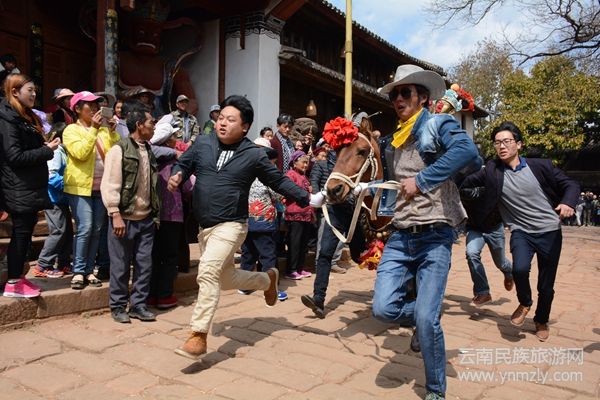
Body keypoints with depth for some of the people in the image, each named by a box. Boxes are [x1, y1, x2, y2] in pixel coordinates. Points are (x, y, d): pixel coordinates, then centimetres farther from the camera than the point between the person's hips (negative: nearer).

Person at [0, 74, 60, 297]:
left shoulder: (25, 117, 16)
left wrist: (46, 146, 5)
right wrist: (47, 151, -15)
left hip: (29, 186, 9)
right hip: (19, 188, -9)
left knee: (25, 232, 11)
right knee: (21, 233, -3)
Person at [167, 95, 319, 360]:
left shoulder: (254, 154, -5)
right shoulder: (202, 144, 4)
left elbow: (279, 181, 2)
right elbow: (183, 164, 12)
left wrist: (308, 199, -6)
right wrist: (176, 177, -12)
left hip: (230, 226, -6)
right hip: (204, 227, 6)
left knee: (208, 273, -23)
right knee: (225, 278, 17)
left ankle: (199, 336, -12)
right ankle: (267, 280, 42)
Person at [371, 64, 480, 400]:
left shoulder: (438, 125, -3)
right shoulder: (391, 142, 16)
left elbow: (467, 150, -26)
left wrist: (421, 180, -24)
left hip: (434, 237, -5)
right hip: (399, 237, 6)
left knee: (426, 319, -9)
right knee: (384, 309, -6)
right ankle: (424, 319, 29)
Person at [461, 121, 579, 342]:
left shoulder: (540, 166, -8)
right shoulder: (492, 171, -5)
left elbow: (570, 184, -2)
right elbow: (465, 182, -4)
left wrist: (568, 202, -21)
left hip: (550, 232, 0)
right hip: (521, 232, 0)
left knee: (546, 286, 9)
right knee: (520, 268, -28)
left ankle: (541, 321, 39)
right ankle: (524, 303, 6)